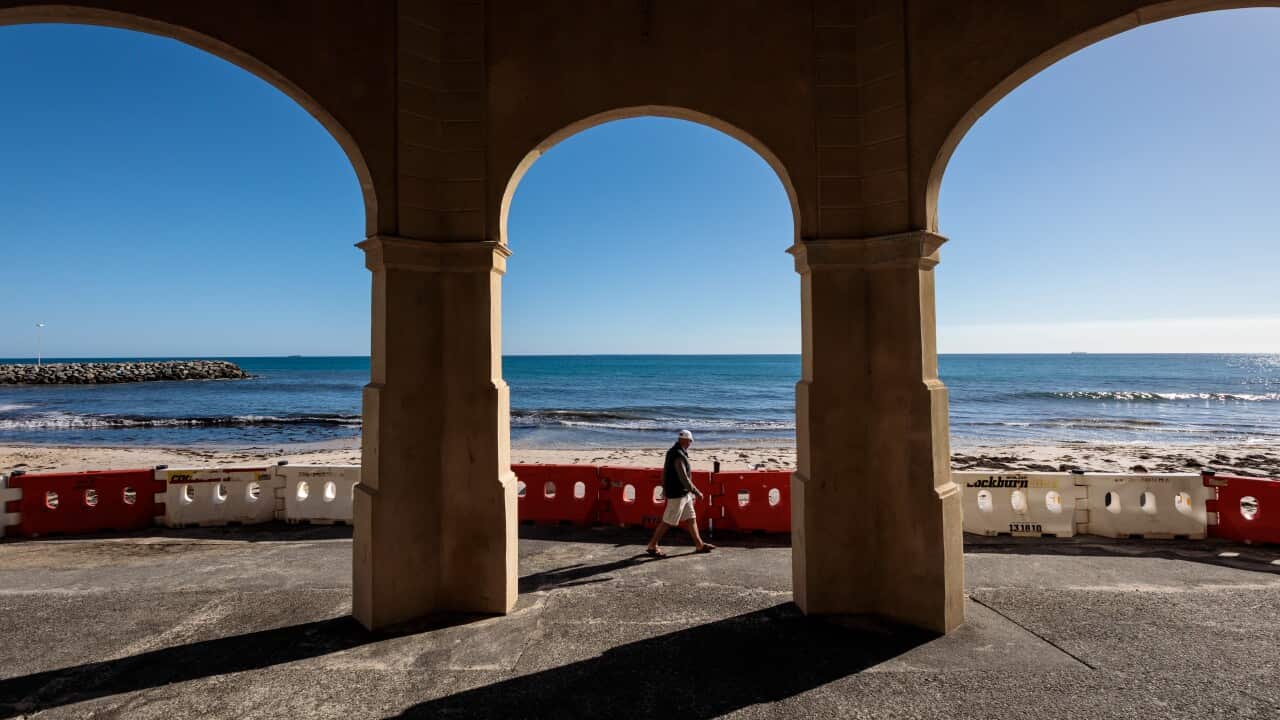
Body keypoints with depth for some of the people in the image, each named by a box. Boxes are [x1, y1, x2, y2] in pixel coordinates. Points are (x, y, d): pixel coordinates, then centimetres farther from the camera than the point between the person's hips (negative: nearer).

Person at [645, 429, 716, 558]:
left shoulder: (672, 452, 7)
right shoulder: (679, 455, -23)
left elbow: (664, 471, 15)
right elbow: (683, 478, -25)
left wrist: (664, 487, 23)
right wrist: (696, 491, -17)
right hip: (677, 494, -10)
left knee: (691, 518, 14)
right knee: (668, 521, 0)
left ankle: (699, 545, 22)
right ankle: (652, 546, 10)